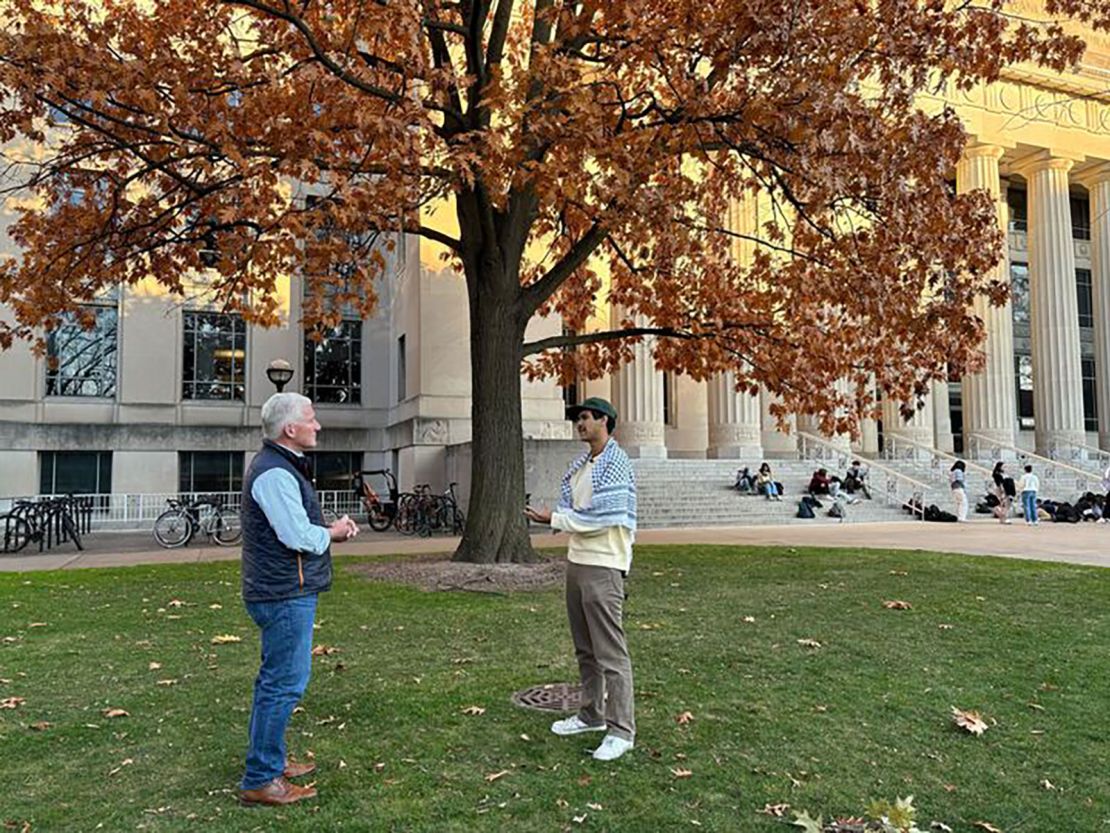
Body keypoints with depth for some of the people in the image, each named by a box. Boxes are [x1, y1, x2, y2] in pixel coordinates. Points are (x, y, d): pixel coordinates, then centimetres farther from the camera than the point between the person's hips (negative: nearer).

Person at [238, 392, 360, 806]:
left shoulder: (279, 466, 15)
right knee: (284, 684, -5)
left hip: (281, 591, 11)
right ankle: (260, 780, 4)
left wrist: (331, 528, 6)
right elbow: (300, 537, -24)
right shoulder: (274, 473, -19)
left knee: (274, 680, 20)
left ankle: (270, 761, 33)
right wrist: (334, 532, -6)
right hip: (286, 594, -11)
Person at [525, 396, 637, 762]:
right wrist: (554, 517, -8)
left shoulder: (614, 464, -12)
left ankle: (621, 730, 1)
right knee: (585, 648, 16)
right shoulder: (580, 465, 15)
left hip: (603, 566, -9)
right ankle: (592, 714, 29)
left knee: (610, 650, -5)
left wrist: (553, 518, -13)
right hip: (577, 560, 9)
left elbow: (599, 518, -19)